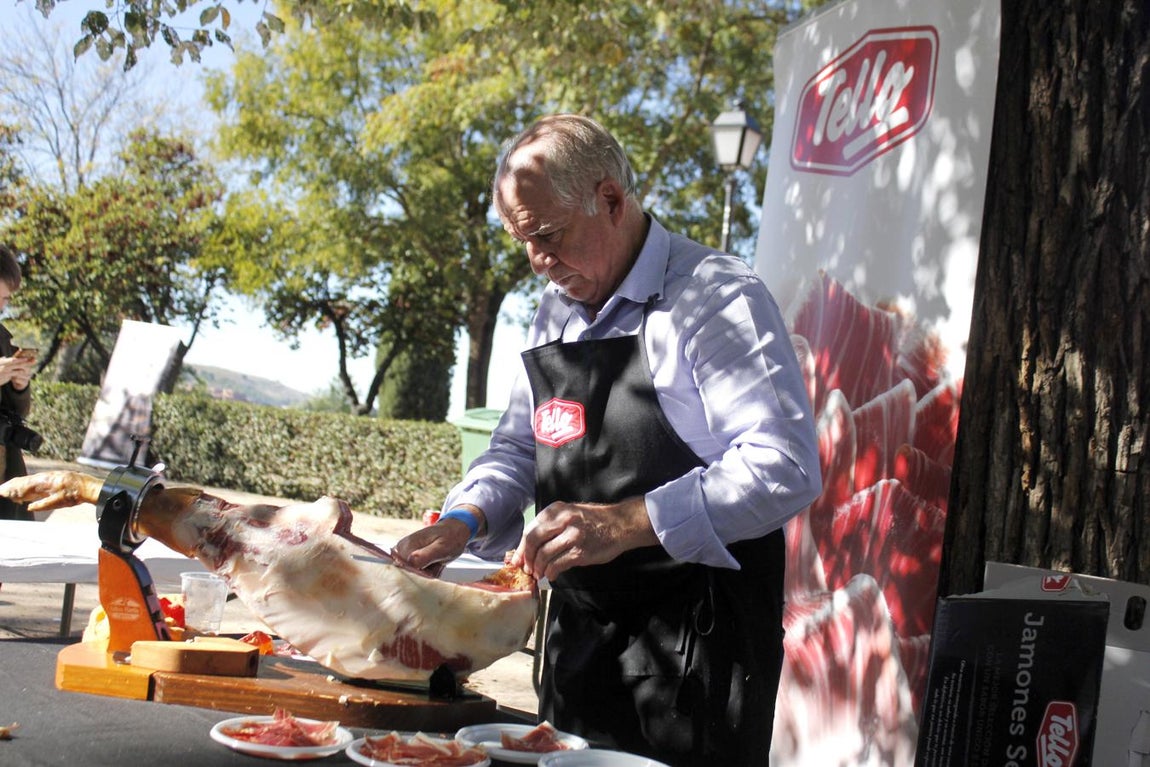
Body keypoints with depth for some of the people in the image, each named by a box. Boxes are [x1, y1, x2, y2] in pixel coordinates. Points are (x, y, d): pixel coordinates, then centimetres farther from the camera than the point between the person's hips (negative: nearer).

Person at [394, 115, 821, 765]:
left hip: (696, 643, -7)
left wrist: (626, 523, -30)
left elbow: (787, 468, -24)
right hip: (579, 633, 8)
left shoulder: (717, 297, -15)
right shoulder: (557, 310, 12)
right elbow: (520, 448, 18)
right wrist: (464, 521, -3)